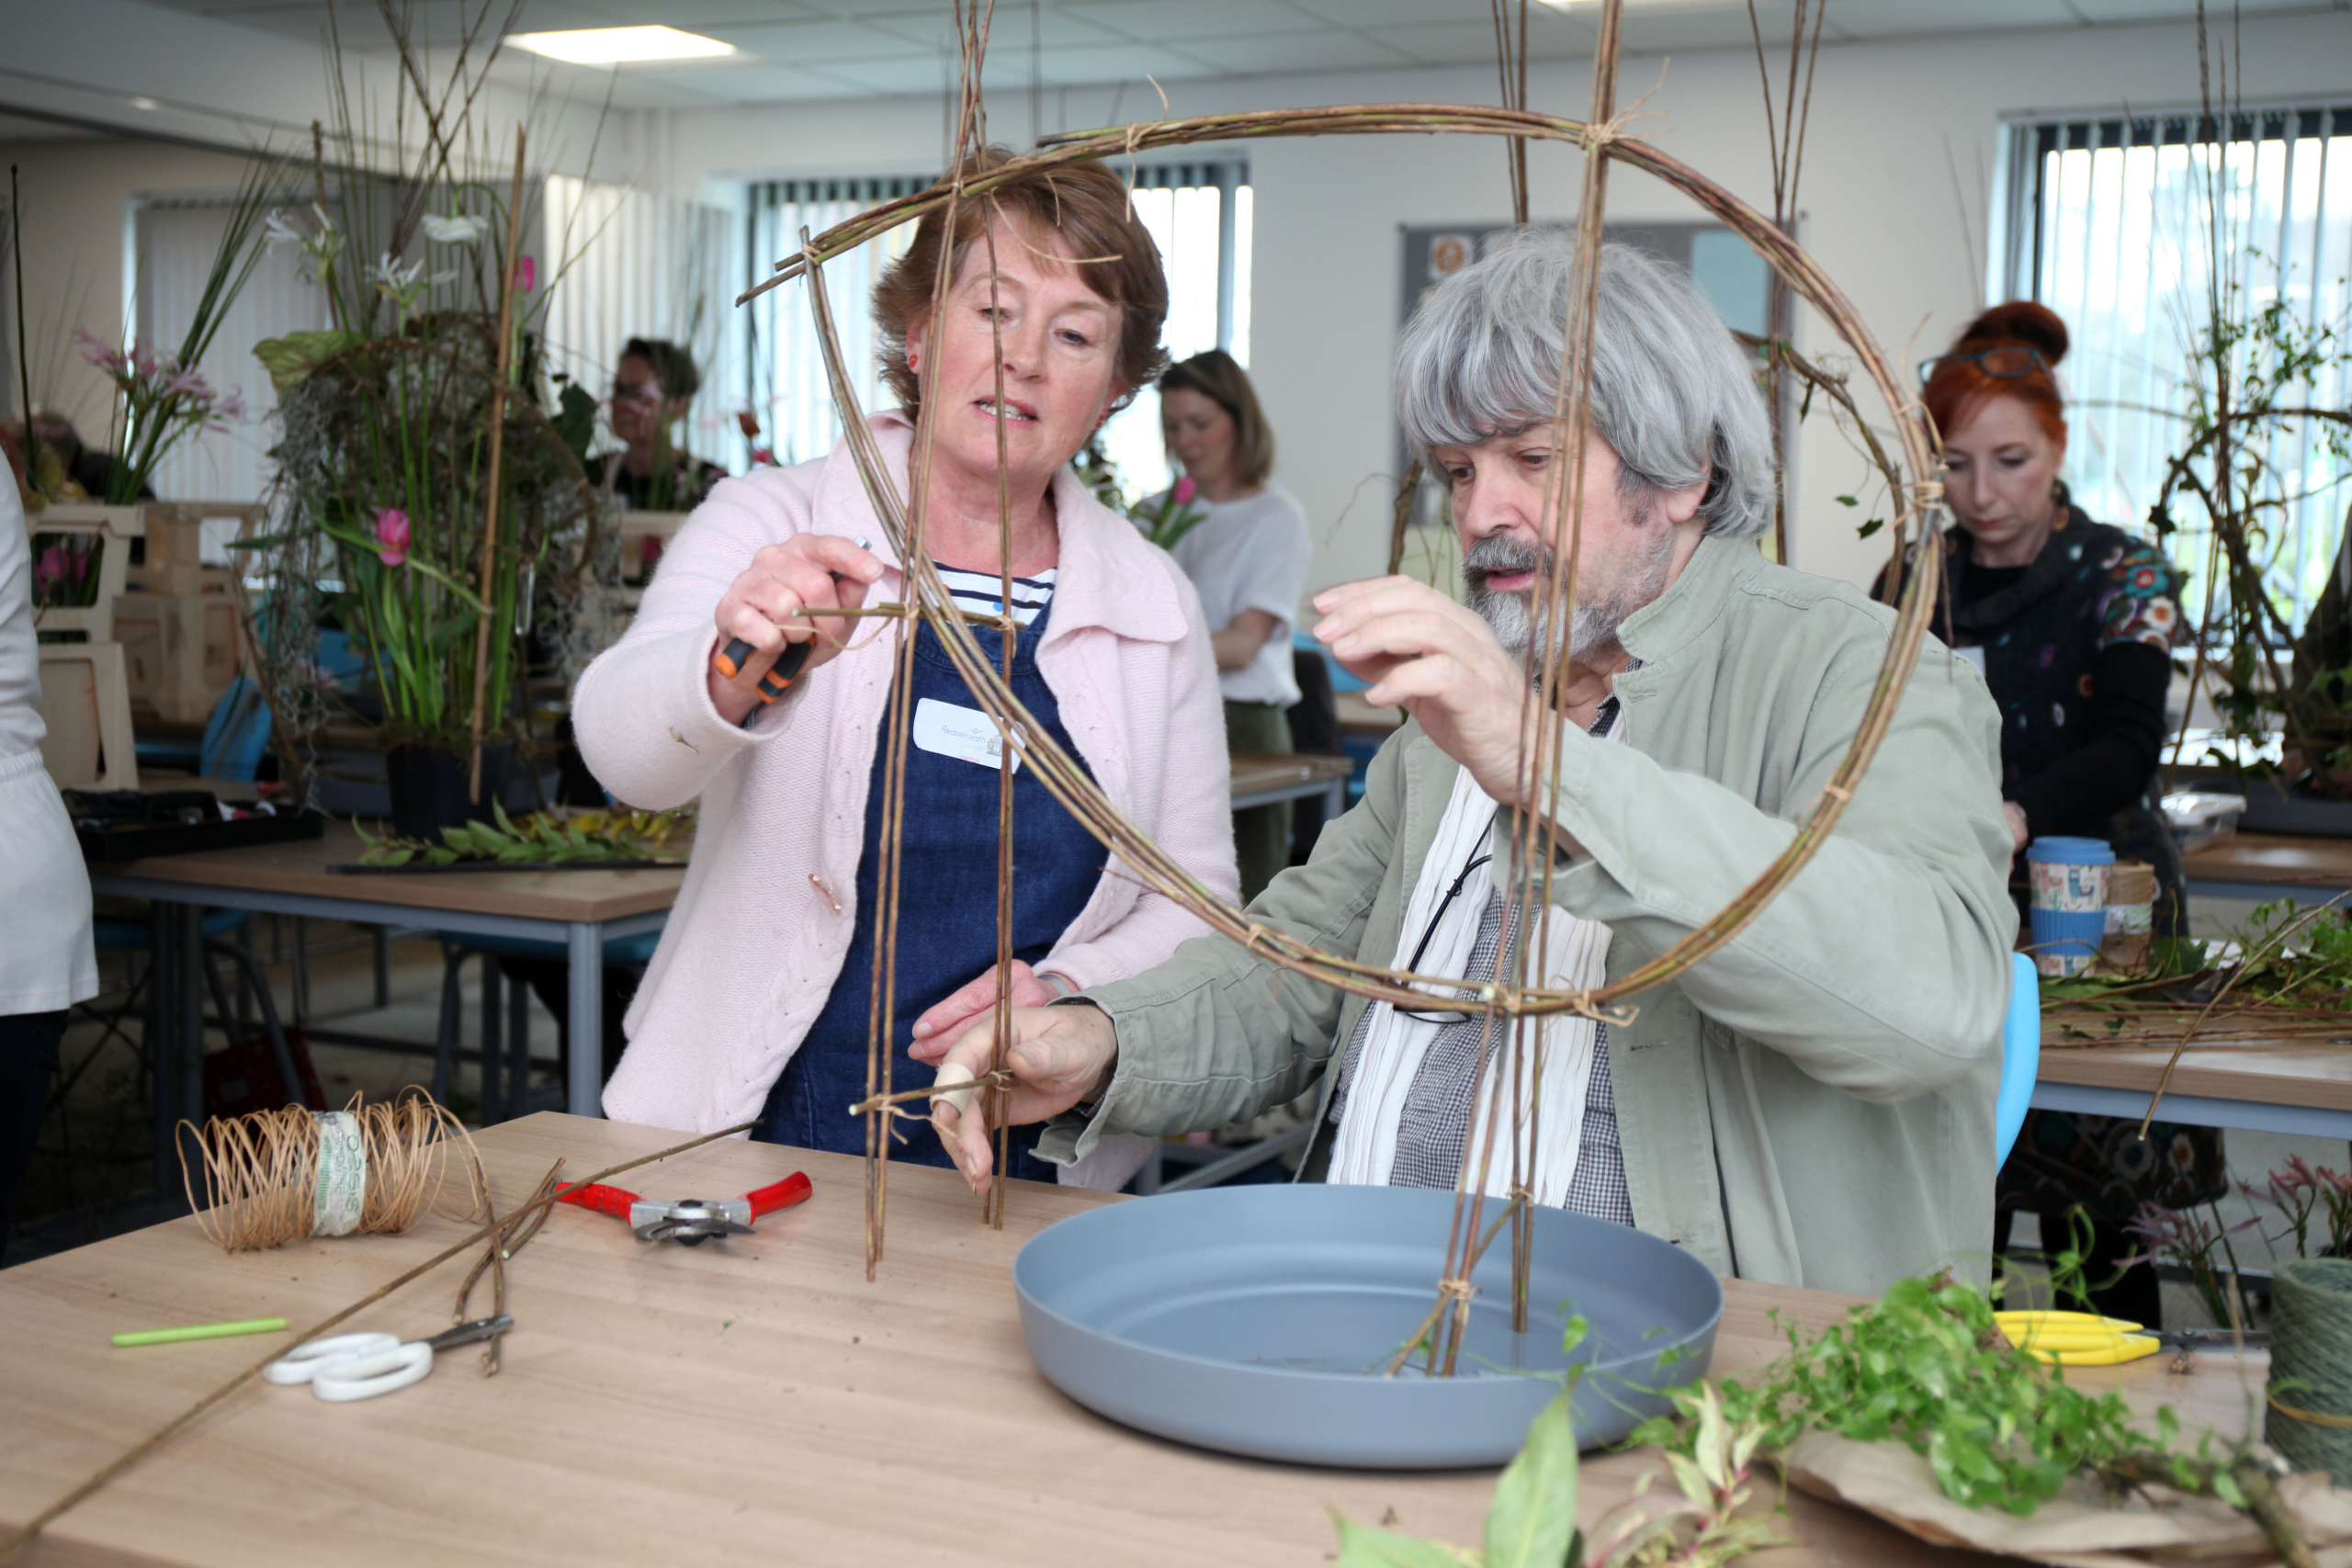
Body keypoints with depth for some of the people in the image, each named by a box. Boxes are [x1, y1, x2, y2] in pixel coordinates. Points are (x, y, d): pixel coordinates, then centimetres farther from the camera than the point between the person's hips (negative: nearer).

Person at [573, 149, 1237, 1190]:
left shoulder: (1156, 607, 8)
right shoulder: (773, 524, 2)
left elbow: (1196, 900, 13)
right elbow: (622, 749, -15)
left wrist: (1067, 990, -8)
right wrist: (735, 665, -37)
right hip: (746, 1139, -1)